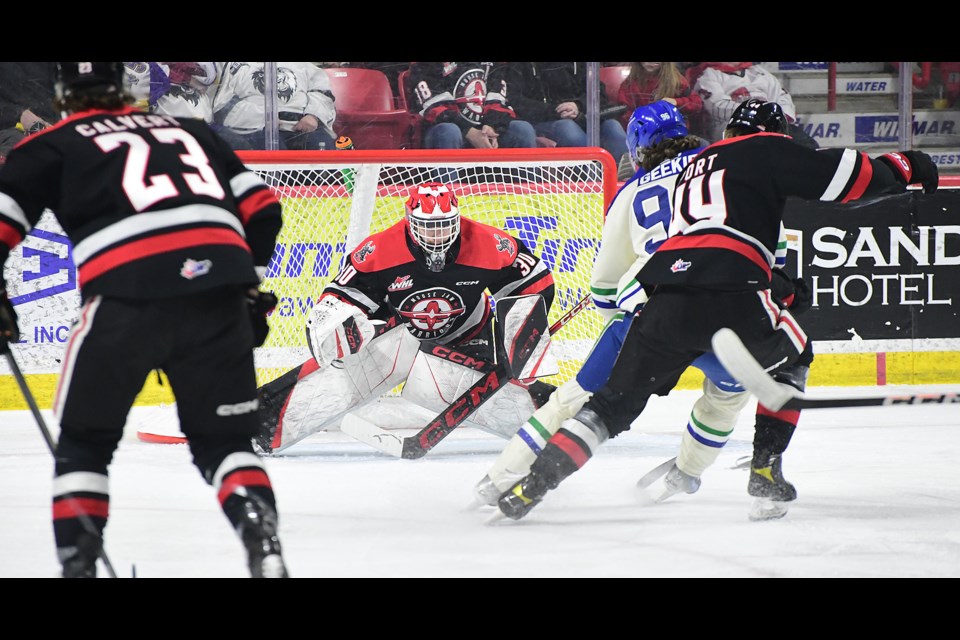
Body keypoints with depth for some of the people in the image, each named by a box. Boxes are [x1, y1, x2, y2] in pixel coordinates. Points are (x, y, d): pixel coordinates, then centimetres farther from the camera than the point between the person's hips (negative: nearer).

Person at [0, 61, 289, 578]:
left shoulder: (53, 146, 18)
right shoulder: (187, 129, 29)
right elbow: (261, 210, 26)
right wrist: (249, 285, 36)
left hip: (127, 296, -3)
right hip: (219, 292, 3)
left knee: (85, 441, 17)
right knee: (224, 441, 17)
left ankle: (77, 563, 7)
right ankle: (265, 549, -5)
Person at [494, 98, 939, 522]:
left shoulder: (697, 166, 35)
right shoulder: (767, 151, 13)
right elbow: (846, 176, 7)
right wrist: (902, 166, 24)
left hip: (664, 296, 5)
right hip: (727, 296, -5)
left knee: (615, 403, 13)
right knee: (790, 357, 25)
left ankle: (534, 483, -1)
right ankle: (765, 469, 17)